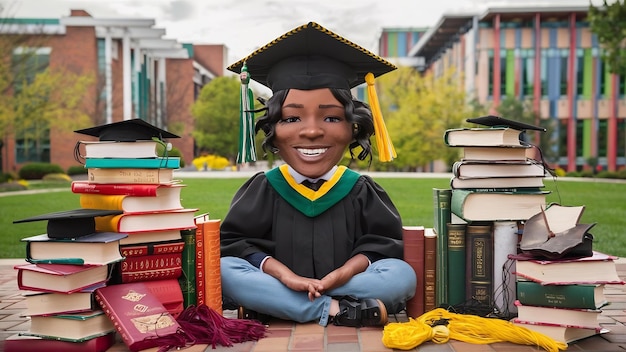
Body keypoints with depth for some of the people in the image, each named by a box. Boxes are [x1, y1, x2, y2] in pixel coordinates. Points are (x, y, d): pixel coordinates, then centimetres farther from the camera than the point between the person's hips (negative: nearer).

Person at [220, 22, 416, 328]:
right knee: (224, 270, -26)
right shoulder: (261, 189, 0)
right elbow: (235, 242, -5)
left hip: (339, 286, 1)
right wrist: (284, 275, -22)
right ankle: (336, 311, -26)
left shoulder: (361, 191, 1)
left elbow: (383, 244, -1)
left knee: (403, 275, -22)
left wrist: (341, 274, -21)